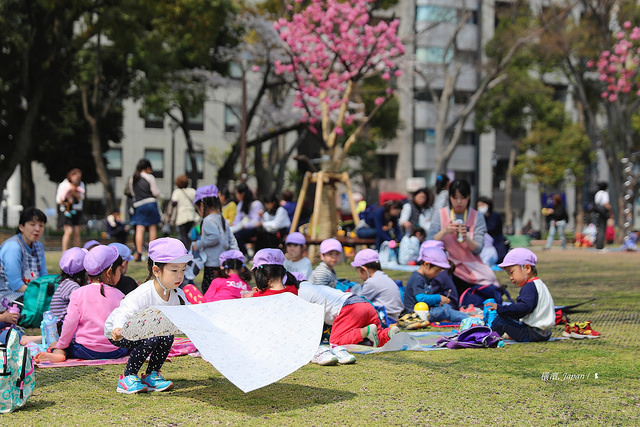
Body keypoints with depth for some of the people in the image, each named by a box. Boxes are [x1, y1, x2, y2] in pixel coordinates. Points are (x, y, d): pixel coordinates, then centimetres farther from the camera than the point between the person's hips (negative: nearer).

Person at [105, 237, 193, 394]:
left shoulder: (178, 295, -11)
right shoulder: (143, 294, -34)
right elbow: (124, 313, -45)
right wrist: (118, 329, -66)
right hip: (117, 332, -7)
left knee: (167, 337, -17)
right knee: (152, 338, -30)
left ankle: (151, 375, 2)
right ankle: (127, 378, -15)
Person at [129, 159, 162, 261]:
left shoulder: (132, 179, 9)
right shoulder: (150, 177, -5)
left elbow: (132, 193, 17)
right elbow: (156, 193, -4)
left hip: (138, 205, 3)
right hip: (151, 204, -3)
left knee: (139, 229, -3)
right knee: (153, 227, 9)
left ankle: (139, 253, -13)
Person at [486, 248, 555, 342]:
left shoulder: (530, 287, -17)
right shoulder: (539, 284, 17)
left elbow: (524, 307, -31)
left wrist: (500, 308, -30)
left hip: (534, 333, -11)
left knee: (500, 320, -8)